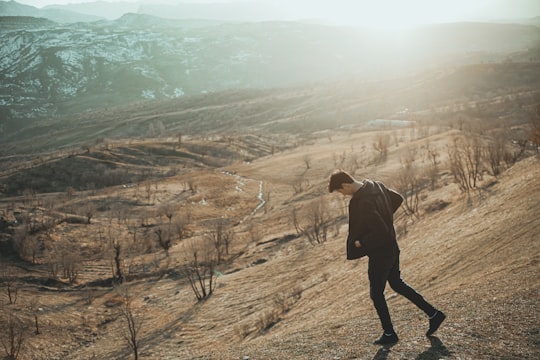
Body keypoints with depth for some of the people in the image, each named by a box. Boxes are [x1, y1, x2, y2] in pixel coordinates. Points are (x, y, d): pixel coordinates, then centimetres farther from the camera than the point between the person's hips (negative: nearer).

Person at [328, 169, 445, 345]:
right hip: (391, 248, 9)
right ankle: (433, 314, 27)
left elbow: (381, 231, -30)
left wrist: (360, 242, -17)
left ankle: (389, 334, 25)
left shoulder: (362, 203, -30)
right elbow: (397, 199, 12)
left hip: (379, 253, -9)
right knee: (397, 284, 25)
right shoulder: (375, 185, -2)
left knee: (376, 294, 10)